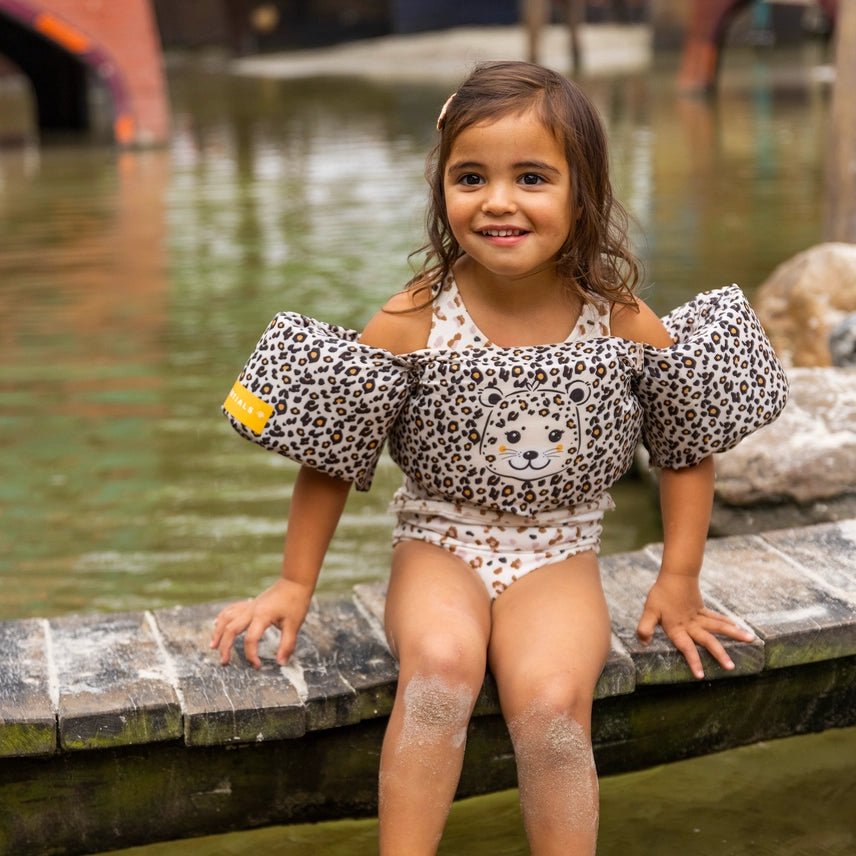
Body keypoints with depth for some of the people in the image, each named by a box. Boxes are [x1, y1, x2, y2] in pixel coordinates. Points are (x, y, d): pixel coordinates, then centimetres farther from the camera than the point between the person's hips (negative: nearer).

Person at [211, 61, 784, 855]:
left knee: (552, 701, -26)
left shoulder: (623, 324, -8)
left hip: (558, 554, 1)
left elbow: (688, 449, 6)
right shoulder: (412, 323, -12)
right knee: (440, 662, -31)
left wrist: (678, 581, 5)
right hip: (439, 543, 0)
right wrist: (295, 584, 2)